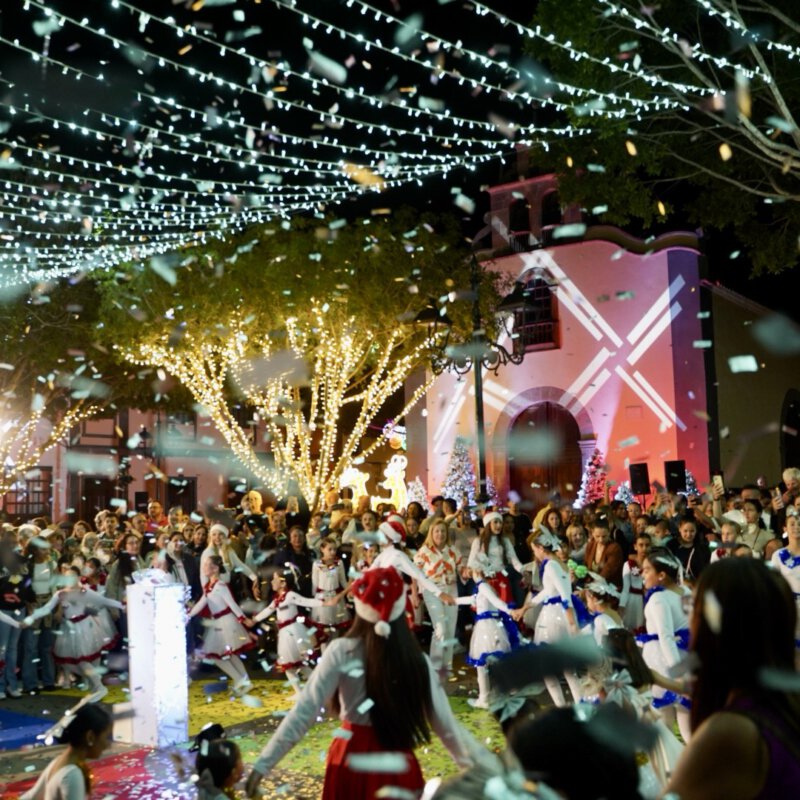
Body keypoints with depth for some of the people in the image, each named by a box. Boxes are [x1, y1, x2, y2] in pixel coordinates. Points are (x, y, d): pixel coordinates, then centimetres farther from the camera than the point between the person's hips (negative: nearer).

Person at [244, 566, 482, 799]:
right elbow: (445, 724, -4)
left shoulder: (342, 652, -13)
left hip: (351, 760, 0)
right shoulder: (417, 659, -9)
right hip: (398, 765, 0)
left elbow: (305, 711, -15)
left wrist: (263, 763, -10)